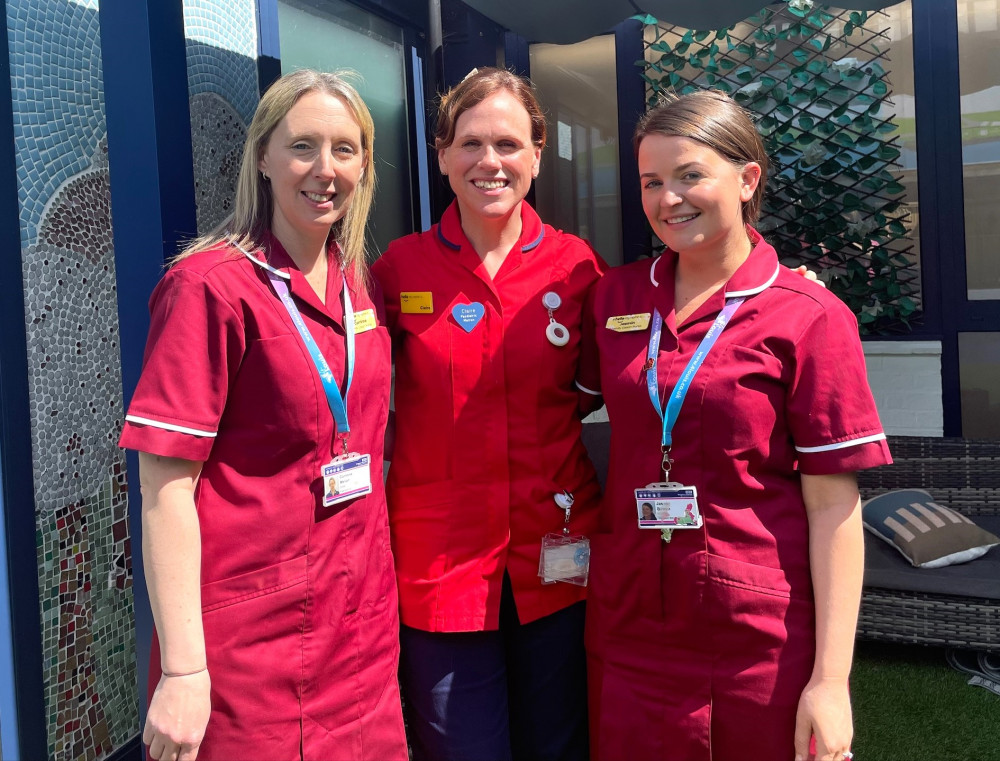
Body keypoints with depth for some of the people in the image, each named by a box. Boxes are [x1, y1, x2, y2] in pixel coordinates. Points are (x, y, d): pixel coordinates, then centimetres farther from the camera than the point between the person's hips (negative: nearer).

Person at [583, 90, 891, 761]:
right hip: (628, 632, 4)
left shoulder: (808, 319, -8)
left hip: (763, 648, -3)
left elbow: (833, 508, -10)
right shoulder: (617, 297, 3)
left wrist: (831, 680, -11)